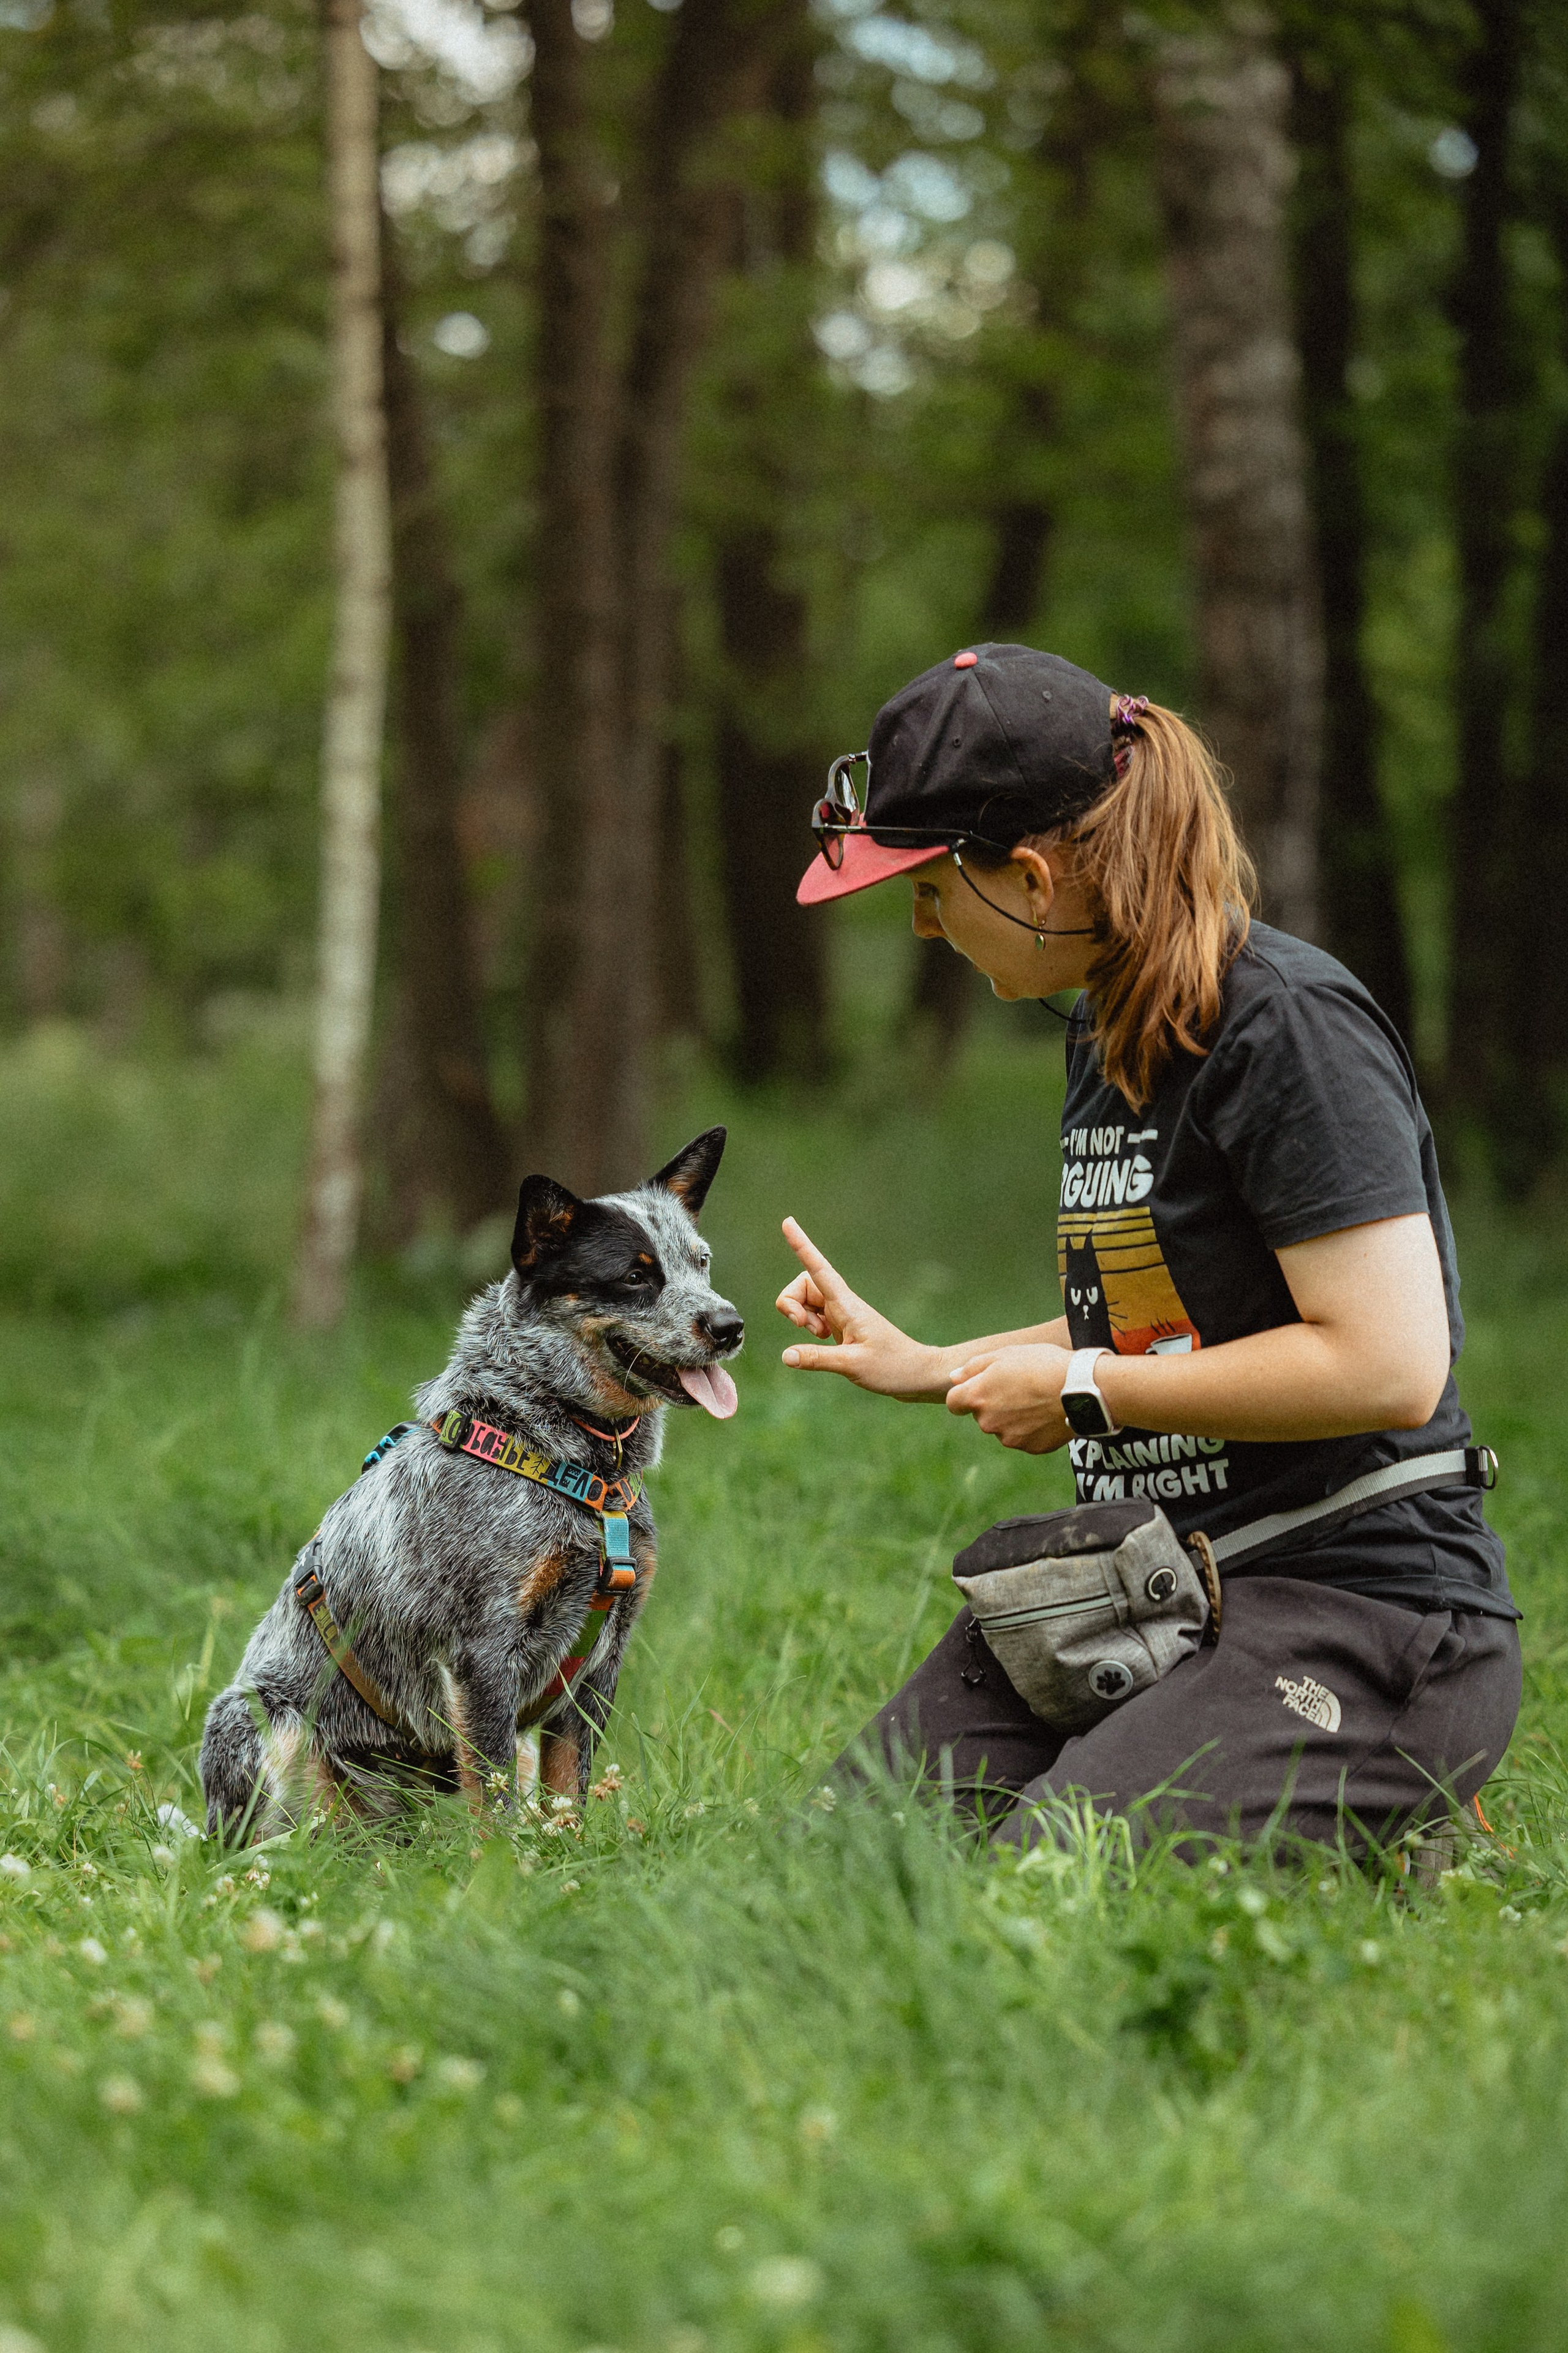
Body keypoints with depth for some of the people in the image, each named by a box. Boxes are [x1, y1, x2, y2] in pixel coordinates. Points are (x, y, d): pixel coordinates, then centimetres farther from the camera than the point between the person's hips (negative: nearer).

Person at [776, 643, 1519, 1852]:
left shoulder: (1288, 1023, -16)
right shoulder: (1107, 1030, 14)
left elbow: (1388, 1365, -23)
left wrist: (1082, 1392, -13)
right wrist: (931, 1368, 19)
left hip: (1366, 1614, -9)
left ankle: (1388, 1859, -2)